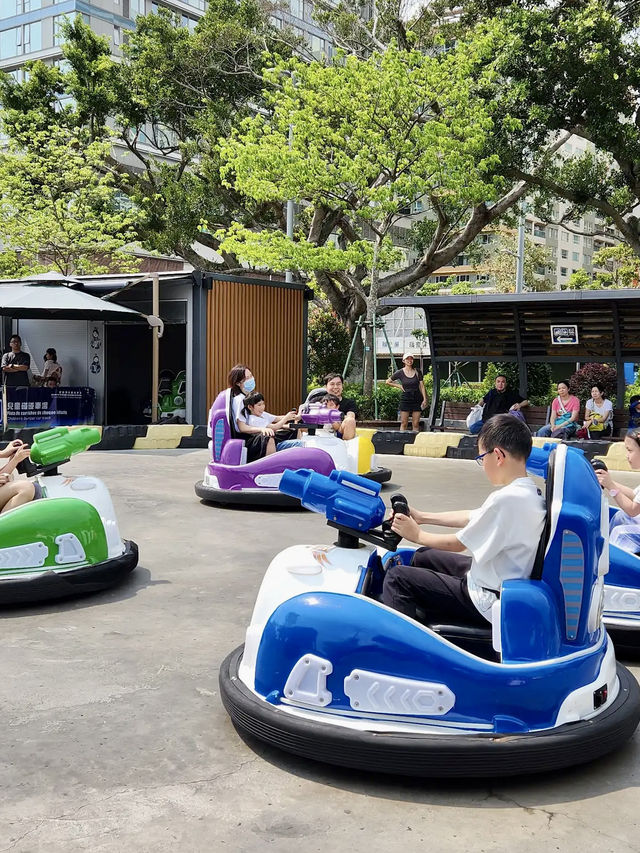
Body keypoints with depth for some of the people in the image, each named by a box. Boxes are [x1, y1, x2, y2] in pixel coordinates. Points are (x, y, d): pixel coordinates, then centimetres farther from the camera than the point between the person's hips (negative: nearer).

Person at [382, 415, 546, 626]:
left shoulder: (506, 499, -28)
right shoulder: (528, 492, 2)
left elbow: (458, 544, -16)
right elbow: (473, 517, 13)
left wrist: (417, 535, 1)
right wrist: (422, 517, 17)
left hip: (490, 603, -10)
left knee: (396, 576, -6)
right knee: (423, 556, 24)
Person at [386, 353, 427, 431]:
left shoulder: (417, 372, 4)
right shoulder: (400, 373, 0)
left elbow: (422, 386, 5)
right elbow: (388, 382, 9)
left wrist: (424, 399, -2)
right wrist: (399, 386, 1)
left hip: (417, 398, 1)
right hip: (405, 398, -1)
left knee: (416, 424, 2)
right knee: (404, 423, 0)